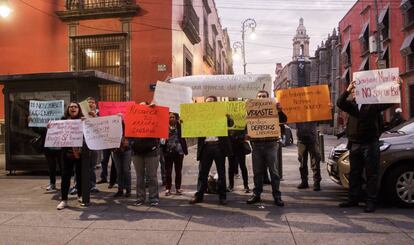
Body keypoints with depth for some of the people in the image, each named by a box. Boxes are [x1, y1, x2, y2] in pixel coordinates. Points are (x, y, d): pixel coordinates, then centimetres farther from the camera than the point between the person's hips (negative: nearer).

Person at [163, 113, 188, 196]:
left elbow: (183, 139, 3)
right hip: (168, 151, -1)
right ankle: (168, 189, 12)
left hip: (179, 151, 1)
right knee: (168, 171, 4)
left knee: (178, 171, 7)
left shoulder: (179, 127, 5)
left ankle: (178, 188, 17)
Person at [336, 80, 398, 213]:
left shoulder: (373, 103, 1)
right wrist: (347, 90, -17)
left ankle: (371, 202, 4)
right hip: (354, 144, 5)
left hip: (370, 144, -4)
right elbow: (340, 103, -6)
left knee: (371, 174, -1)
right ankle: (353, 199, 20)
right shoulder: (352, 105, 10)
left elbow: (389, 102, -6)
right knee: (354, 174, 11)